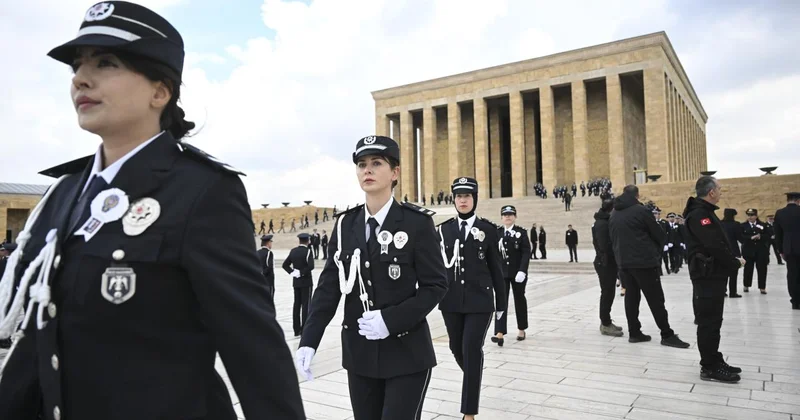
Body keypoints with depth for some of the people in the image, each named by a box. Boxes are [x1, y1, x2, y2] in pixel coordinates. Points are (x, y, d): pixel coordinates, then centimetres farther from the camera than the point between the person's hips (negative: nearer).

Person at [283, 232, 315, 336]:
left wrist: (292, 272, 2)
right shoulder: (308, 251, -12)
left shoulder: (293, 250, 6)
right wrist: (302, 272, -13)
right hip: (306, 282, -6)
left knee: (297, 304, 9)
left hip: (296, 282, 6)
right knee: (306, 305, -2)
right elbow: (311, 266, -24)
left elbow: (285, 264, 9)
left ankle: (297, 330, 14)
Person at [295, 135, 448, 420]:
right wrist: (309, 341, -8)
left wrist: (391, 320, -21)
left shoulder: (417, 222, -8)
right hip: (360, 353, 4)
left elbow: (436, 285, -9)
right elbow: (328, 286, 1)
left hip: (407, 354, -4)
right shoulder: (345, 224, 4)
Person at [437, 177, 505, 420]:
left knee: (472, 351, -4)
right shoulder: (443, 229, 5)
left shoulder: (488, 229, 0)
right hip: (451, 300, 3)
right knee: (457, 348, 13)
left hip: (480, 300, -3)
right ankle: (474, 379, 46)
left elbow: (495, 268, 3)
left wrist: (501, 302, 4)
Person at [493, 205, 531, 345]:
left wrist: (522, 271, -19)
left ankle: (522, 330, 29)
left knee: (519, 300, 13)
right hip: (501, 272, 1)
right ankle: (500, 333, -13)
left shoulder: (522, 232, -2)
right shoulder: (496, 232, 4)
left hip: (518, 273, -1)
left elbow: (526, 253, -9)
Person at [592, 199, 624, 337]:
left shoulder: (606, 222, 14)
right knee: (607, 293, -5)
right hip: (605, 263, -10)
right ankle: (605, 325, 2)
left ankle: (606, 322, 24)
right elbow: (605, 246, -24)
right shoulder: (602, 224, -18)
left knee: (608, 293, 15)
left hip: (607, 262, 10)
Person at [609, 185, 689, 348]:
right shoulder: (641, 210, -9)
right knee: (655, 299, -1)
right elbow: (660, 235, -2)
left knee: (631, 297, 10)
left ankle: (634, 333, 12)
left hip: (623, 262, 6)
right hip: (644, 261, -6)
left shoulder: (613, 215, 11)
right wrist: (655, 248, 16)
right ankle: (667, 335, 4)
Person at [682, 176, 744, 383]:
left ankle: (714, 362, 25)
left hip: (713, 274, 11)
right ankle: (710, 368, 4)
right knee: (709, 322, -3)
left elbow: (719, 243, 15)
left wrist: (732, 259, 2)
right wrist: (735, 263, -10)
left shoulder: (704, 212, 16)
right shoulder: (699, 214, -18)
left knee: (712, 321, 16)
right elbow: (715, 246, -24)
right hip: (708, 275, -11)